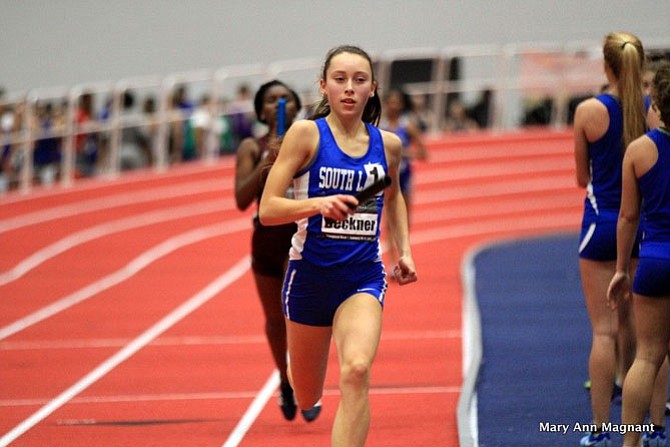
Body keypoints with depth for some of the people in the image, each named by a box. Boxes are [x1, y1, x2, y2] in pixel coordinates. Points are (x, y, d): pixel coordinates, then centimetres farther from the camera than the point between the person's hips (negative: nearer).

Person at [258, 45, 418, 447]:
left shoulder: (387, 144, 2)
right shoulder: (306, 134, -9)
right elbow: (268, 210, -14)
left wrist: (404, 250, 14)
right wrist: (319, 204, -30)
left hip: (364, 276, 1)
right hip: (310, 274, -1)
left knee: (356, 371, -27)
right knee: (307, 399, 16)